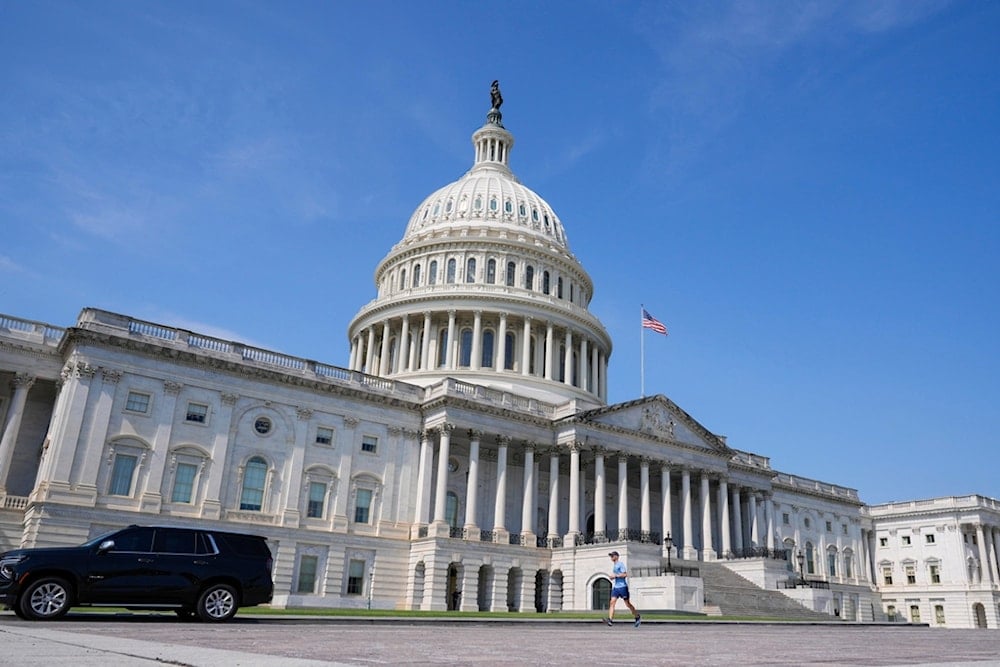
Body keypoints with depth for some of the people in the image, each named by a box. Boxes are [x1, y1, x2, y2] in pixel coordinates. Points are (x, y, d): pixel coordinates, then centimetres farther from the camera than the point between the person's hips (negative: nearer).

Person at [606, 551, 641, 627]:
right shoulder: (614, 565, 17)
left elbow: (625, 574, -18)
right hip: (615, 587, 8)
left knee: (627, 603, 1)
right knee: (612, 602, -8)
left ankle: (637, 617, 18)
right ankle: (610, 619, -15)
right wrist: (613, 577, 11)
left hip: (622, 587, -8)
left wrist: (615, 575, -17)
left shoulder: (620, 564, -10)